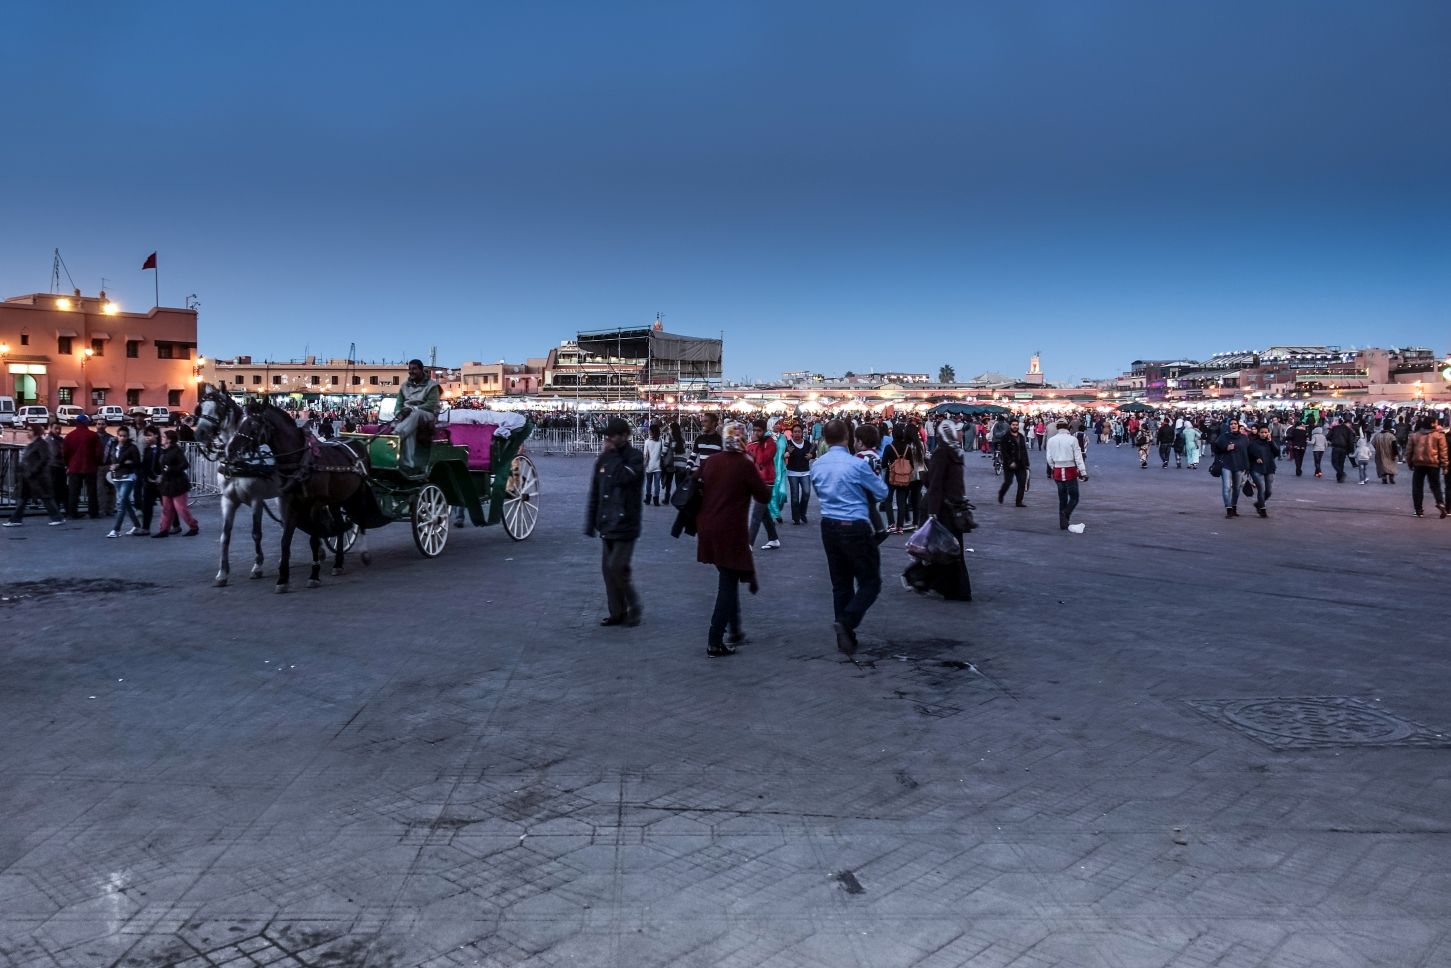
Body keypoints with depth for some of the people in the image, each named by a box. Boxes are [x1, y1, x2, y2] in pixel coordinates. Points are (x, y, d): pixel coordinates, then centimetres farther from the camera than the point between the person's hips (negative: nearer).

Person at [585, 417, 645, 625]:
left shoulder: (635, 457, -7)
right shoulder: (603, 458, 9)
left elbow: (622, 477, -27)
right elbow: (594, 493, 13)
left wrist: (613, 453, -17)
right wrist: (591, 522, 11)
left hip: (625, 524, -6)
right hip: (607, 525, 6)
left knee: (617, 568, -11)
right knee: (607, 568, 8)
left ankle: (634, 607, 9)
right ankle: (617, 612, 19)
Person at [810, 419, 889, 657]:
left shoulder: (817, 466, 2)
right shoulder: (857, 465, -15)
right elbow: (882, 493, -3)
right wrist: (875, 477, 14)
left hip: (829, 527, 6)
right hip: (855, 527, -6)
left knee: (840, 583, 13)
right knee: (870, 582, 5)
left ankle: (846, 638, 18)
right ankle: (846, 622, -14)